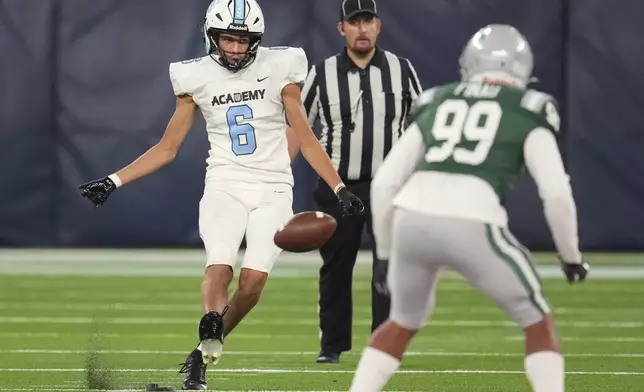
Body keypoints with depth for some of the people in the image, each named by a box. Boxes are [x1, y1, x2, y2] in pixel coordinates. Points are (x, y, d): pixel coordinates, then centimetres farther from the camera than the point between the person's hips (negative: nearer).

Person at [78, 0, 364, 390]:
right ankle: (210, 343, -36)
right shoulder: (197, 77, 3)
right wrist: (114, 181, 4)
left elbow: (306, 139, 6)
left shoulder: (277, 69, 0)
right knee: (220, 266, -25)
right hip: (225, 185, 0)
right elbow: (167, 149, 10)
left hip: (272, 189, 0)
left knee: (254, 279, -14)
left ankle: (203, 353, 3)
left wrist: (340, 188, -1)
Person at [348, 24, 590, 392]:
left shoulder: (435, 105, 25)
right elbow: (557, 194, 4)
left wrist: (386, 253, 31)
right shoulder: (528, 114, 15)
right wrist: (571, 256, 19)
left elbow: (384, 185, 21)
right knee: (537, 320, 17)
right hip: (472, 226, -4)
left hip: (412, 220, 4)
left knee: (404, 321, 29)